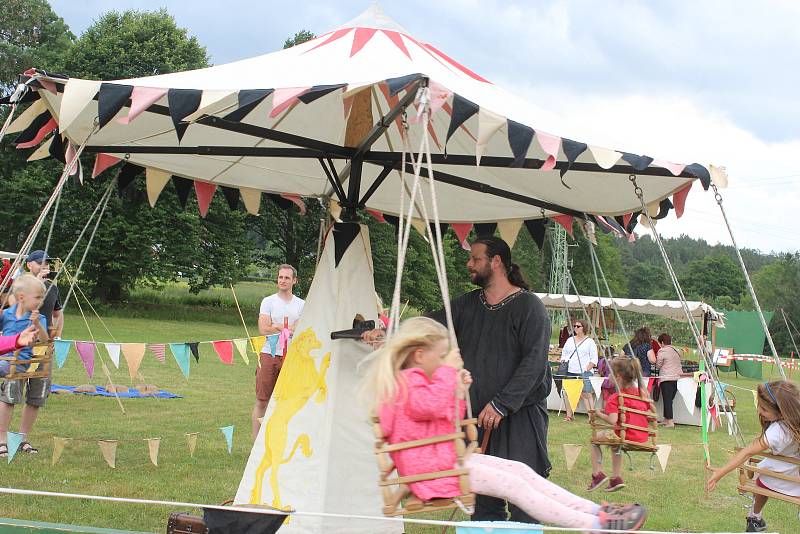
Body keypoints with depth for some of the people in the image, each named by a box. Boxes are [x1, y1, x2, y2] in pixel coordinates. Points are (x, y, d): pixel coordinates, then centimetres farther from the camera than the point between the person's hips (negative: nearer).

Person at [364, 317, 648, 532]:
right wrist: (447, 370, -23)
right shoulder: (407, 381, -13)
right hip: (432, 468, -11)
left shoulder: (415, 380, 20)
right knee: (514, 485, -15)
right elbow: (432, 405, -36)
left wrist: (459, 393, 14)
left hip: (446, 456, 11)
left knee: (520, 470, 1)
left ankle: (595, 511, -4)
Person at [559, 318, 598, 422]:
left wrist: (587, 369, -11)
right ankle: (569, 415, 10)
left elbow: (594, 359, 0)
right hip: (570, 372, 5)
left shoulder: (590, 342, 3)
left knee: (586, 394, -8)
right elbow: (564, 354, 22)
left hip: (584, 373, -5)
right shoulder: (570, 340, 17)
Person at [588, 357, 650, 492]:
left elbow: (612, 420, -26)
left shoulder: (615, 398, -16)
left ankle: (597, 474, 12)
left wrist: (599, 414, -9)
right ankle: (616, 478, 31)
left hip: (625, 435, -7)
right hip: (643, 437, 7)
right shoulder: (643, 394, 4)